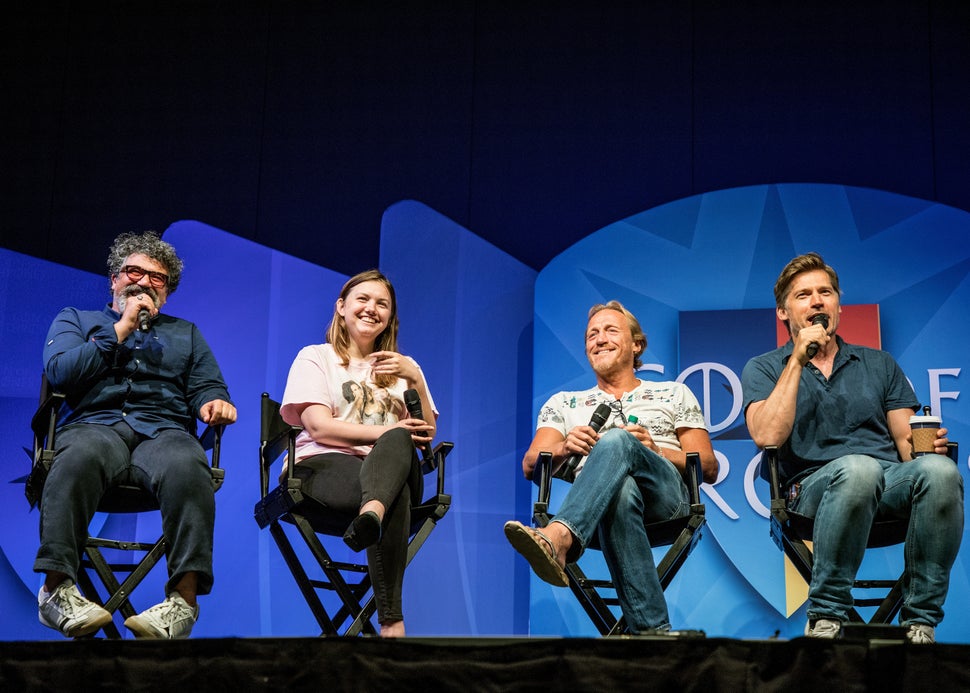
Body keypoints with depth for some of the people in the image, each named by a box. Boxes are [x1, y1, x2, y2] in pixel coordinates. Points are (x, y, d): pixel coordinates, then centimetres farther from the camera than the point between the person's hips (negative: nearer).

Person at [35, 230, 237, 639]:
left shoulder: (185, 333, 34)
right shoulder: (75, 321, 28)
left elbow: (207, 386, 21)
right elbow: (59, 372, 7)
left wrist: (213, 402, -4)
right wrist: (121, 330, 8)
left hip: (164, 431, 1)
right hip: (95, 425, -1)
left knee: (187, 468, -39)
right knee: (79, 458, -41)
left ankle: (184, 599, -46)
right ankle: (57, 587, -41)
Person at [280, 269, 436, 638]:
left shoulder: (402, 366, 29)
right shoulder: (315, 357, 18)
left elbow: (426, 435, 14)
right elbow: (319, 427, -1)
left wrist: (415, 380, -2)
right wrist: (386, 432, -11)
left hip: (393, 467, 2)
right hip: (326, 465, -2)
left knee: (397, 444, -41)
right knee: (396, 495, -41)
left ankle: (370, 516, -76)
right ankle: (391, 621, -58)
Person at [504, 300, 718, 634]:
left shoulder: (674, 394, 29)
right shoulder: (564, 404, 32)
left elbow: (709, 467, 17)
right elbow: (531, 466, 15)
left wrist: (653, 449, -2)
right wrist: (564, 449, -9)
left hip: (665, 493, 0)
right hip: (596, 498, 1)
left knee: (616, 440, -36)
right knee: (620, 492, -42)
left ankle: (558, 538, -63)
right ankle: (652, 630, -51)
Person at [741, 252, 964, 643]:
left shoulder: (879, 364, 25)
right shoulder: (764, 369, 15)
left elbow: (906, 440, 16)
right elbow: (767, 436, -5)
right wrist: (798, 361, -5)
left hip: (891, 479, 3)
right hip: (815, 485, -3)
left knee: (940, 470, -32)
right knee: (858, 467, -40)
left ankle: (920, 623, -27)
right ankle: (825, 620, -30)